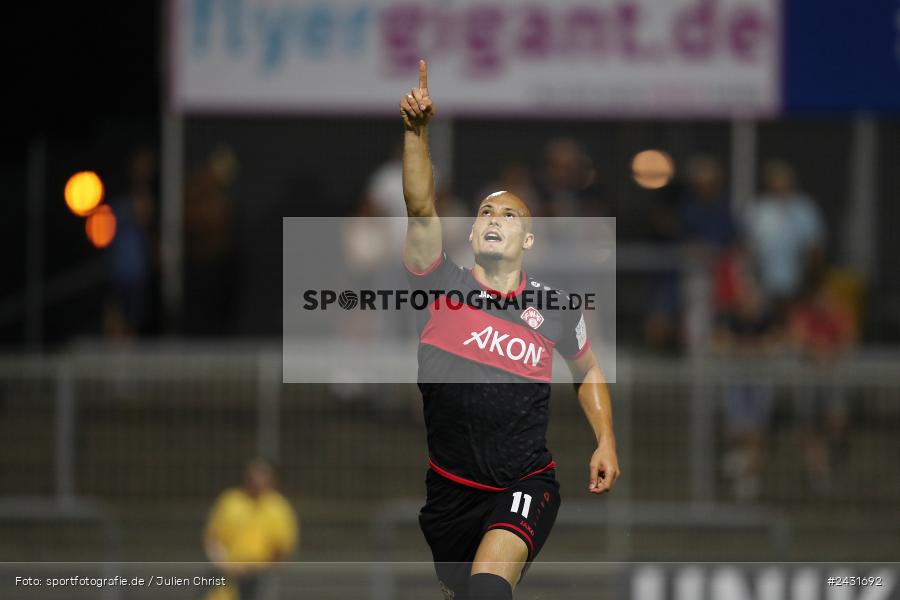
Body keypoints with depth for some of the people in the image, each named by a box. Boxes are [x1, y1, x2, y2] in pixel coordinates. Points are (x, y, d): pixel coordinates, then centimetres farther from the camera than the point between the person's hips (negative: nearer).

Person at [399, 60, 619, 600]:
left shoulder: (554, 307, -1)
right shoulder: (442, 286, -4)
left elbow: (587, 369, 18)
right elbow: (421, 208, -18)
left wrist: (606, 442, 9)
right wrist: (417, 130, -31)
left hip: (525, 486, -2)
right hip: (450, 489, 2)